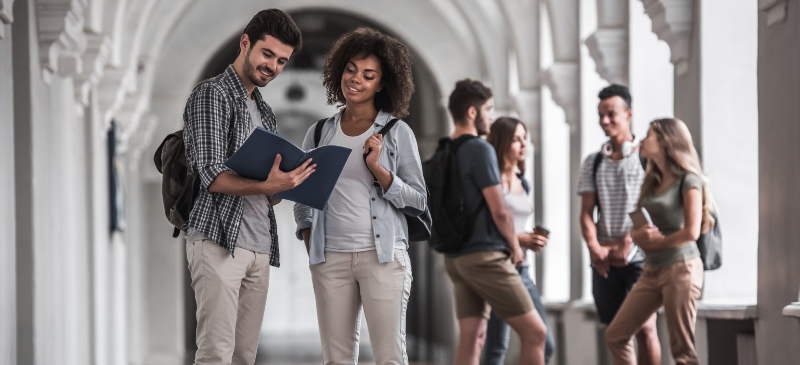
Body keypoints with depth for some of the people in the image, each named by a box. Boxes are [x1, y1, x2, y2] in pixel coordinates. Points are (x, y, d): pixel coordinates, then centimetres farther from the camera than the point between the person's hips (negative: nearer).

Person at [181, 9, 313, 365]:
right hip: (219, 240, -7)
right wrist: (266, 186, -27)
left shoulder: (264, 112, 22)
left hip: (259, 245, 8)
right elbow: (212, 176, -13)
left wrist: (286, 184, 1)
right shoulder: (212, 94, -2)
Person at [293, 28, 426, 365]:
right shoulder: (320, 133, 10)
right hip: (330, 258, 3)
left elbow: (418, 202, -1)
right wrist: (309, 242, 7)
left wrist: (378, 168, -13)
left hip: (383, 256, -3)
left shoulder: (397, 132, 1)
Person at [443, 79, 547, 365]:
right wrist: (515, 246, 0)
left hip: (455, 257, 9)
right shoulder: (480, 149, -13)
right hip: (485, 255, -8)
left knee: (471, 338, 6)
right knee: (534, 332, -3)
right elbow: (499, 210, -16)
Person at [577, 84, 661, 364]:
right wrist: (595, 247, -9)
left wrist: (627, 244, -14)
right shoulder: (593, 162, 13)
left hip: (638, 257, -4)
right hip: (604, 261, 4)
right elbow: (586, 212, 8)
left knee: (644, 327, -10)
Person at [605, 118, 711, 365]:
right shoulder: (652, 183, 16)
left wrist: (656, 243, -3)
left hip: (681, 269, -8)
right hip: (652, 270, 8)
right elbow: (637, 229, 15)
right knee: (615, 335, 4)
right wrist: (640, 236, -8)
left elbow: (691, 232, -15)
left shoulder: (688, 180, -7)